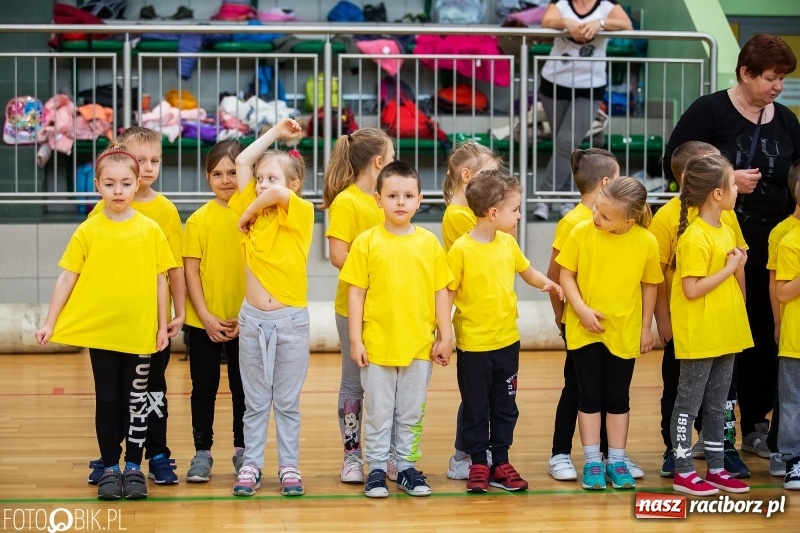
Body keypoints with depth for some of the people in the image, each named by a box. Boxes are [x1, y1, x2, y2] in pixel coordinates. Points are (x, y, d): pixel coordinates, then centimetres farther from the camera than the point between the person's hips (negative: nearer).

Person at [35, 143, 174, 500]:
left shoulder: (150, 230, -1)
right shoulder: (88, 231, -1)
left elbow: (160, 280, 4)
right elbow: (67, 277, 0)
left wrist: (162, 325, 2)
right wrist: (50, 323, -4)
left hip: (139, 331, 0)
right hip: (99, 329, 0)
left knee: (136, 400, 7)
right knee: (107, 400, 7)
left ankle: (134, 467, 18)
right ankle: (110, 469, 16)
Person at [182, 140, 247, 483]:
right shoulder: (200, 220, -3)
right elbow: (191, 272, -4)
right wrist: (206, 317, -10)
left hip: (246, 322, 1)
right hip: (204, 322, 0)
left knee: (243, 387, 10)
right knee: (204, 387, 8)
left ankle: (242, 451, 23)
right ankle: (202, 452, 18)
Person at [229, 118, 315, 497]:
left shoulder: (301, 213, -7)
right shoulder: (252, 210, 4)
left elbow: (279, 192, -27)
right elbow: (242, 162, 2)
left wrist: (250, 212, -11)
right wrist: (275, 133, 8)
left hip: (291, 320, -3)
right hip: (252, 319, 3)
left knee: (287, 401, 7)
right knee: (255, 401, 9)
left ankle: (289, 466, 15)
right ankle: (250, 466, 15)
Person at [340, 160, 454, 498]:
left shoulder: (429, 243, 2)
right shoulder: (367, 242, -3)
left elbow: (441, 292, 6)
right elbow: (356, 293, -2)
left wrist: (445, 336, 3)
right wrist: (355, 339, -5)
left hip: (419, 344, 2)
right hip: (377, 343, -2)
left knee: (412, 412, 11)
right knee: (378, 411, 7)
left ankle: (407, 467, 23)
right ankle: (376, 469, 18)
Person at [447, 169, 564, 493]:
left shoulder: (508, 243, 1)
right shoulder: (461, 250, -16)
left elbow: (527, 271, 17)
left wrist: (546, 283, -4)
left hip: (507, 341, 5)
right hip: (473, 344, -5)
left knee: (505, 406, 12)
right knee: (476, 408, 7)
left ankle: (500, 462, 23)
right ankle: (478, 464, 19)